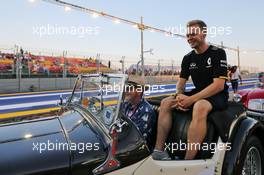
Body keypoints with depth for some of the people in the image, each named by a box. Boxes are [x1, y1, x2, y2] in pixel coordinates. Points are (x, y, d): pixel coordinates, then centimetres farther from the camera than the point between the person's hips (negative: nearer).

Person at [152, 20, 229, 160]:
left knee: (200, 107, -39)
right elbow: (181, 81, 10)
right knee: (166, 102, -11)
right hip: (198, 95, 6)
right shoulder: (188, 58, 9)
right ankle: (158, 150, -16)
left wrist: (191, 99, -26)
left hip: (218, 96, -6)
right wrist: (179, 95, -15)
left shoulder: (217, 53, -10)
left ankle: (188, 161, -37)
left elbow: (219, 85, -19)